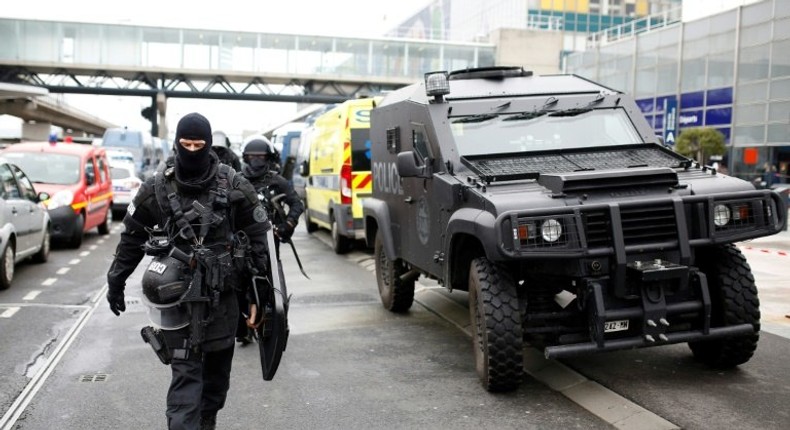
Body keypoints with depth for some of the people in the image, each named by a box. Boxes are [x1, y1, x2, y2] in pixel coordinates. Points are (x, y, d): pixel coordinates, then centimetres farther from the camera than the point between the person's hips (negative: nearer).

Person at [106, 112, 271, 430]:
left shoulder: (234, 187, -4)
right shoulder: (156, 189, -3)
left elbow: (257, 235, 2)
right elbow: (132, 237, 7)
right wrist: (115, 282, 10)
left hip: (222, 294, 2)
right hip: (178, 296, -1)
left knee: (218, 365, 15)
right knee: (185, 370, -6)